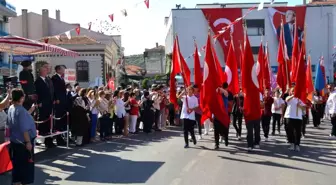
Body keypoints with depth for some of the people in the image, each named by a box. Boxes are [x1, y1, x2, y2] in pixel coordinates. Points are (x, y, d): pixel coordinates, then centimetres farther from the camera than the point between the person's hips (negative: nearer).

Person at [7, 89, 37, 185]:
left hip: (14, 141, 9)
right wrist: (28, 142, -22)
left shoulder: (11, 108, 5)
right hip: (23, 142, -9)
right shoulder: (21, 110, -23)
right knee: (27, 163, 5)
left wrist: (31, 109, 14)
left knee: (17, 162, 17)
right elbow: (24, 129, -25)